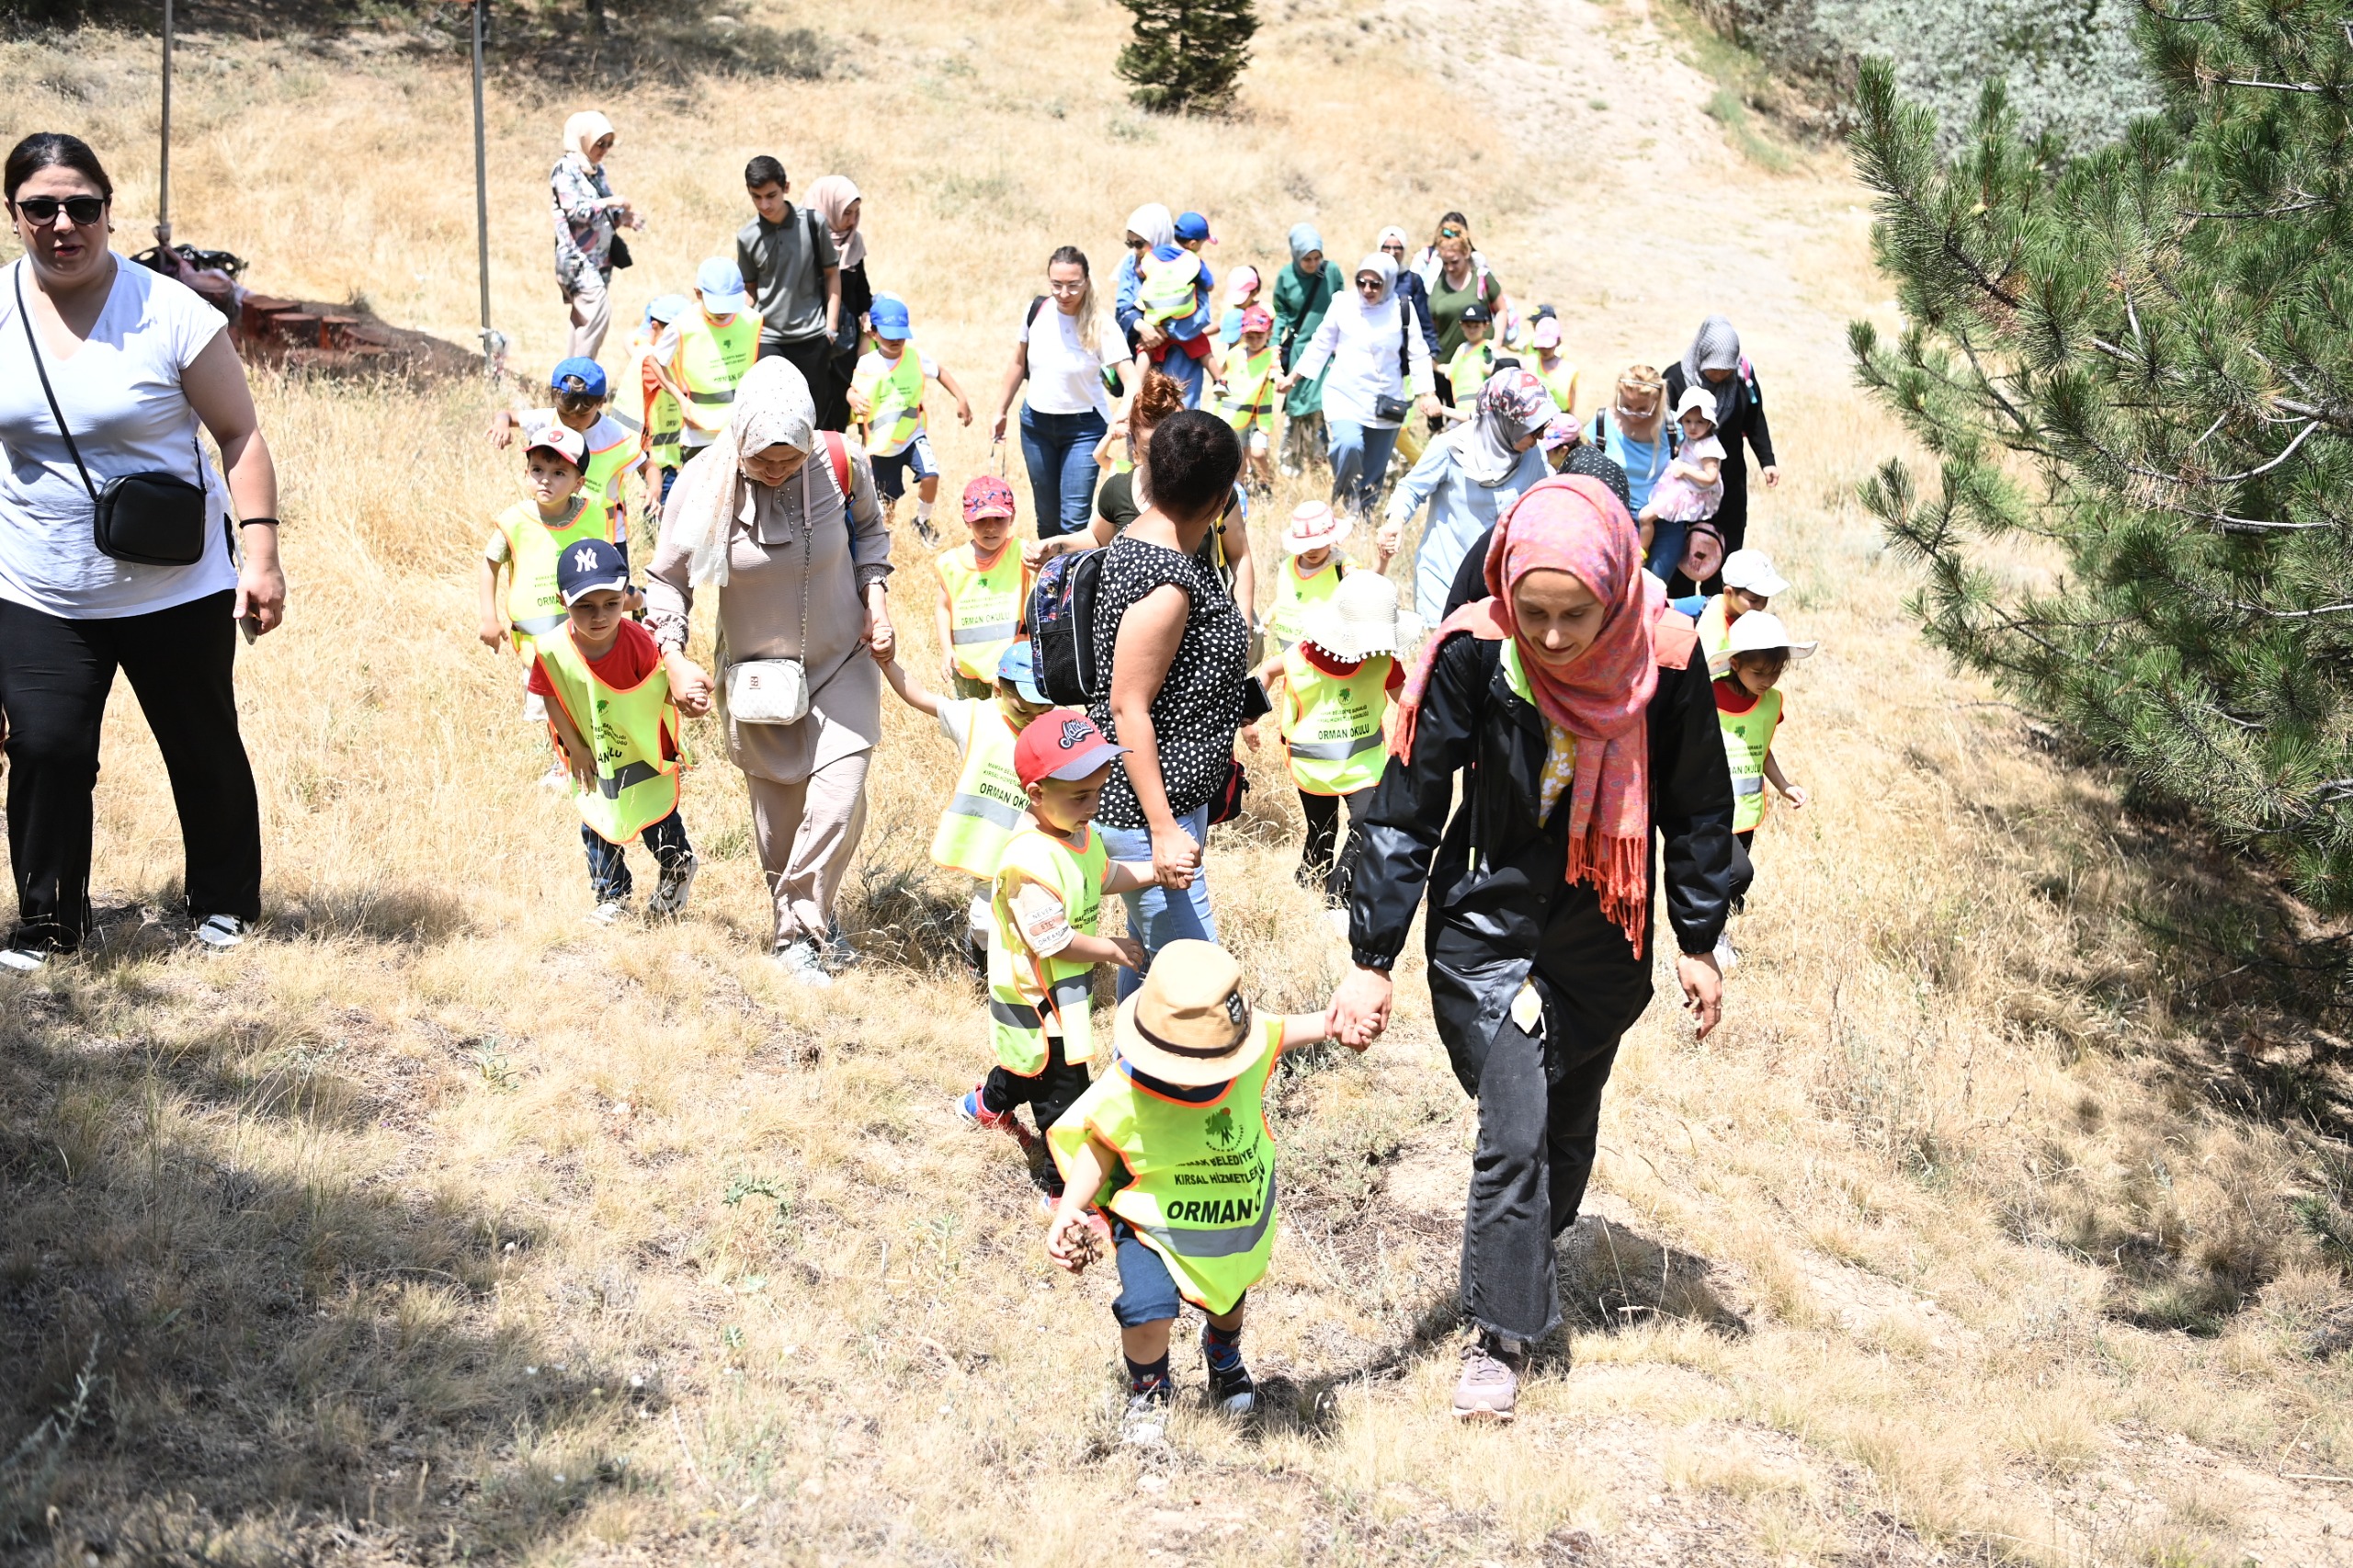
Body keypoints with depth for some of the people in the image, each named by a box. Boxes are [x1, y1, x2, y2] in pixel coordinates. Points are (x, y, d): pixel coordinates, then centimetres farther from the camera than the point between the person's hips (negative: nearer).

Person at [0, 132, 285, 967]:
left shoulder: (170, 313, -10)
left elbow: (239, 436, -6)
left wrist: (260, 553, -14)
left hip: (178, 590, -2)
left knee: (204, 750, 10)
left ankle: (223, 902, 31)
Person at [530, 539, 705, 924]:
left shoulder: (640, 642, -30)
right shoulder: (551, 650, -25)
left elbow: (663, 688, -18)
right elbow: (551, 699, -10)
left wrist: (685, 700, -40)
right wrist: (574, 747, -6)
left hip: (645, 749, -2)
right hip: (592, 753, 2)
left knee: (658, 818, 13)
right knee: (596, 826, 14)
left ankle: (678, 869, 43)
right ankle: (612, 897, 33)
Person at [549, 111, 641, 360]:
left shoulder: (597, 169, 15)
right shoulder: (566, 169, -9)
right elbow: (574, 210, -18)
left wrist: (624, 217, 2)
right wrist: (608, 202, -15)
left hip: (600, 258, 8)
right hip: (578, 259, -8)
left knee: (585, 319, 7)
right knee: (598, 313, -19)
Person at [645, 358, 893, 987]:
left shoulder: (841, 463, -16)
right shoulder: (704, 484, -19)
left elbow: (870, 530, 8)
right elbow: (667, 578, -5)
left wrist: (876, 601, -5)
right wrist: (675, 659, -16)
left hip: (843, 661, 0)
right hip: (758, 673, 0)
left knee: (839, 801, -12)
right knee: (779, 812, 9)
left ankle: (803, 926, 8)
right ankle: (802, 925, 31)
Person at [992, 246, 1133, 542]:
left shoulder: (1100, 326, -20)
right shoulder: (1037, 310, -8)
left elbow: (1130, 381, -27)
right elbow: (1019, 363, 8)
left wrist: (1122, 418, -46)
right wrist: (1001, 411, 13)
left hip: (1084, 427, -4)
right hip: (1036, 423, 4)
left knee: (1074, 520, -10)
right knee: (1047, 517, 14)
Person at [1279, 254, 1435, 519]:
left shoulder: (1401, 312, -3)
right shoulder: (1343, 307, -1)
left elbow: (1418, 355, 3)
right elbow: (1320, 346, 10)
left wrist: (1425, 394, -6)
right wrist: (1291, 378, 13)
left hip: (1386, 402, 1)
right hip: (1345, 395, -1)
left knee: (1374, 470, 7)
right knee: (1349, 445, -27)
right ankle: (1344, 493, 0)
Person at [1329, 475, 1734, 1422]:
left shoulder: (1663, 661, -16)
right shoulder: (1473, 657, -21)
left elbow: (1695, 810, -1)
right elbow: (1405, 811, -15)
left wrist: (1700, 942, 4)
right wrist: (1371, 960, -17)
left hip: (1604, 942, 3)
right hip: (1490, 927, -2)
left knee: (1568, 1126, 17)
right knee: (1514, 1133, -9)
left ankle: (1531, 1261, 44)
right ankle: (1499, 1336, 5)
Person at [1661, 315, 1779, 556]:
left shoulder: (1743, 376, -5)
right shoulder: (1676, 378, -14)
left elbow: (1755, 423, 6)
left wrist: (1767, 461, 0)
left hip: (1731, 480, 3)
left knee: (1730, 546, 8)